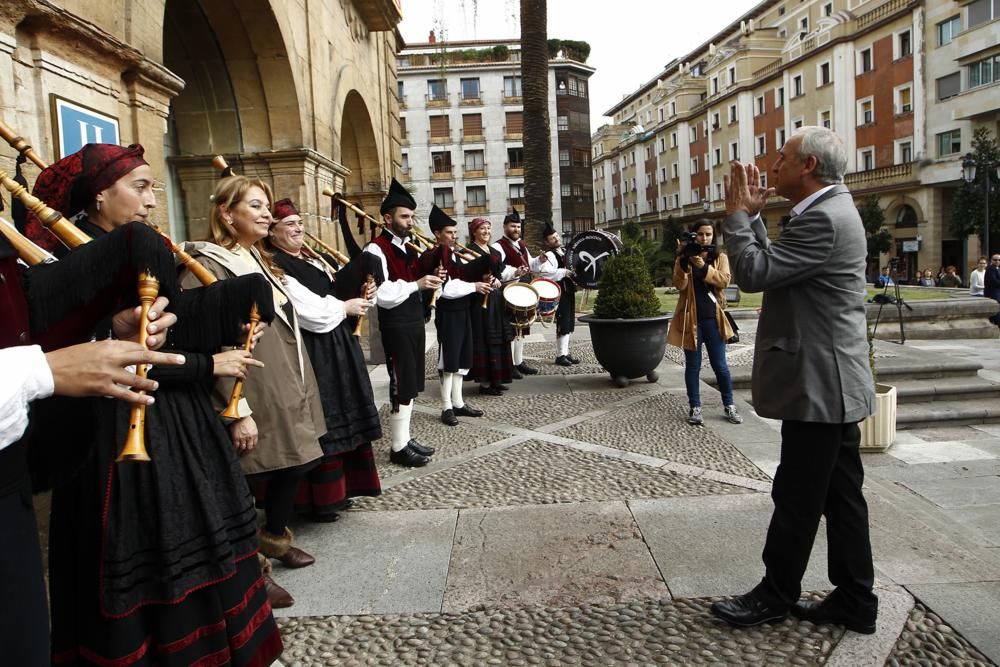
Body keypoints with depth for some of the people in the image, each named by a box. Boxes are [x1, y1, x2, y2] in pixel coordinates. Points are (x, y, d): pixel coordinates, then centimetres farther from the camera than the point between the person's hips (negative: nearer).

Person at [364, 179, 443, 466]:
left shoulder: (408, 247, 14)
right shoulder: (376, 250, -14)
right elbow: (383, 295, -24)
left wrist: (431, 277, 4)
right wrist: (417, 284, -24)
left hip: (415, 322, 9)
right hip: (396, 327, -9)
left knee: (411, 385, 14)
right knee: (402, 387, -3)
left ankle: (406, 438, 26)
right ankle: (399, 448, 8)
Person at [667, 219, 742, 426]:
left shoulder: (720, 258, 7)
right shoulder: (684, 260, 5)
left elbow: (723, 281, -10)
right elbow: (679, 285, -10)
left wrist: (704, 266, -21)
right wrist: (683, 260, -20)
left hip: (713, 318, 1)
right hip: (691, 318, 0)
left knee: (719, 365, 6)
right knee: (693, 365, 6)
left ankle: (729, 405, 19)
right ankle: (694, 408, 14)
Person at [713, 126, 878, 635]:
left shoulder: (823, 218, -19)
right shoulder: (830, 210, 15)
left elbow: (754, 272, -22)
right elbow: (773, 264, 17)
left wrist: (737, 212, -10)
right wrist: (751, 214, 10)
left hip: (818, 383, -10)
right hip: (832, 381, 10)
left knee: (797, 499, 3)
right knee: (840, 496, 14)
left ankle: (775, 596, 18)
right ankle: (854, 601, 25)